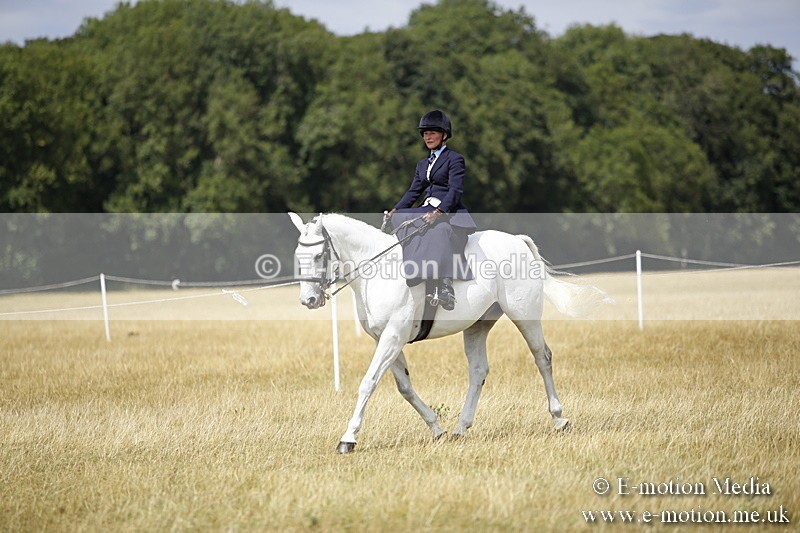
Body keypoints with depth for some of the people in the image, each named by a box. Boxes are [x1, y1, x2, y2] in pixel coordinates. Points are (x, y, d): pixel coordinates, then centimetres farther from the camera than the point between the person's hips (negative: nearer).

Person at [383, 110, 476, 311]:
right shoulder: (423, 164, 24)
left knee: (439, 232, -39)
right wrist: (395, 210, 1)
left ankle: (445, 287, -52)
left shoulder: (455, 159, 0)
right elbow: (414, 192, 18)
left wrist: (438, 212, -27)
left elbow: (455, 191, -12)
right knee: (397, 219, -17)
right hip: (427, 211, 8)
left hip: (449, 213, -8)